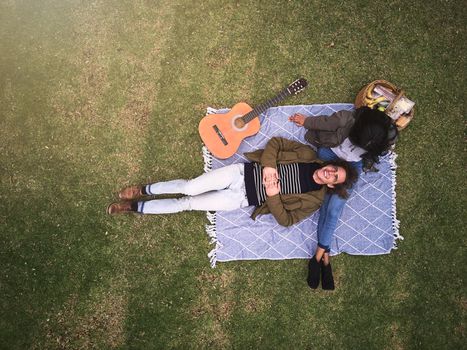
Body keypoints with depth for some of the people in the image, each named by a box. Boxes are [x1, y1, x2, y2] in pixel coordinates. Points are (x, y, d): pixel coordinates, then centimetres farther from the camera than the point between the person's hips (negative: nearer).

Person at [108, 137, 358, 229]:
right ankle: (144, 190, 13)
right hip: (244, 172, 2)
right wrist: (268, 165, -12)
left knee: (188, 203, -8)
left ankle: (135, 207, 8)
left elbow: (286, 220, -8)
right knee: (190, 187, -12)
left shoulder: (313, 200, -5)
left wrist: (273, 196, -22)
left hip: (244, 198, -2)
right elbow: (276, 142, 4)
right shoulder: (309, 155, 1)